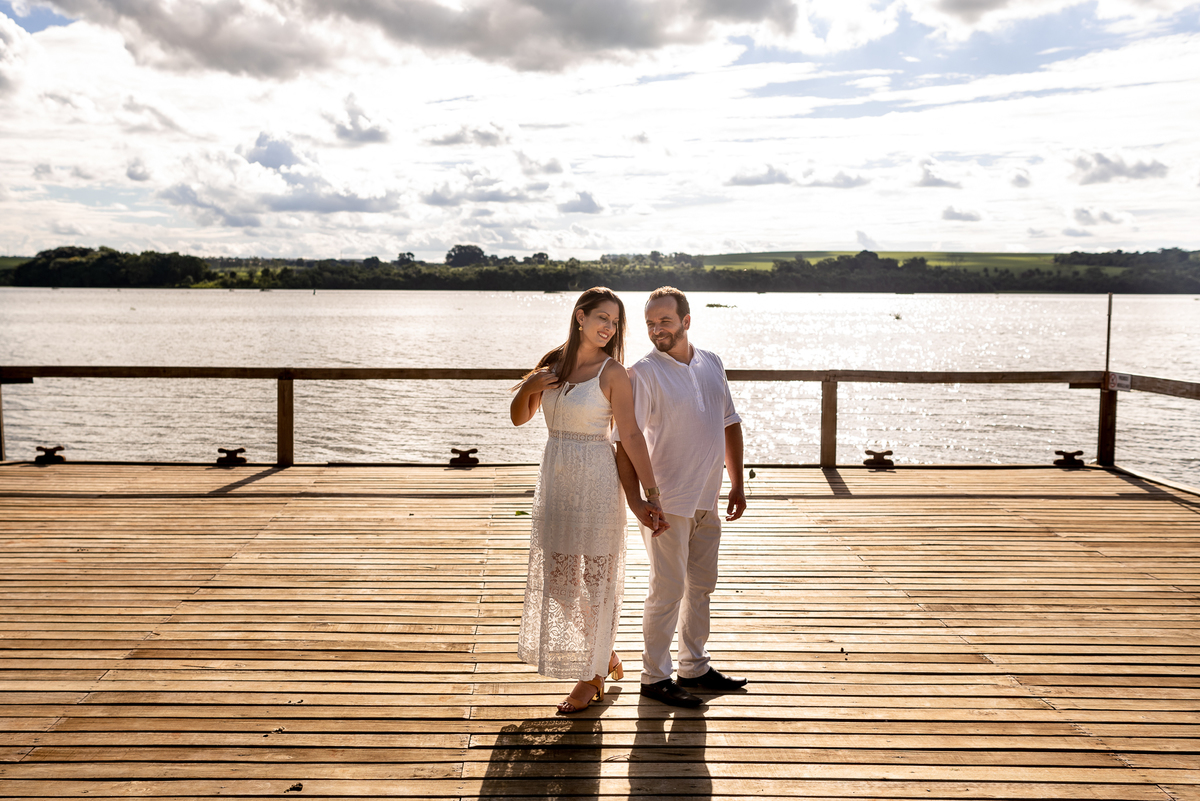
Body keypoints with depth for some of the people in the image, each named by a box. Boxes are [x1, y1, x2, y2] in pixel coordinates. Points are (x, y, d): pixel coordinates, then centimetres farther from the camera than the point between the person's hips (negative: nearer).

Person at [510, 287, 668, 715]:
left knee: (595, 577, 3)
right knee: (557, 574, 13)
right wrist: (527, 387, -8)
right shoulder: (552, 362, 5)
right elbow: (519, 418, 12)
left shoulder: (613, 372, -10)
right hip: (555, 478, 6)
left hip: (596, 480, -6)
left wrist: (651, 494, -14)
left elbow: (630, 435, -12)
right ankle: (605, 656, 33)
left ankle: (592, 677, 19)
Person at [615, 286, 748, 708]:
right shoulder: (643, 373, -13)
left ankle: (695, 666, 31)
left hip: (706, 499, 7)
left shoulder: (712, 364, 7)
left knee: (701, 586, 16)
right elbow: (626, 441, -16)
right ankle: (655, 677, 13)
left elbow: (730, 424, 15)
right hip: (667, 502, -7)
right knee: (667, 591, 0)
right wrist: (635, 501, -21)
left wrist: (737, 483, 12)